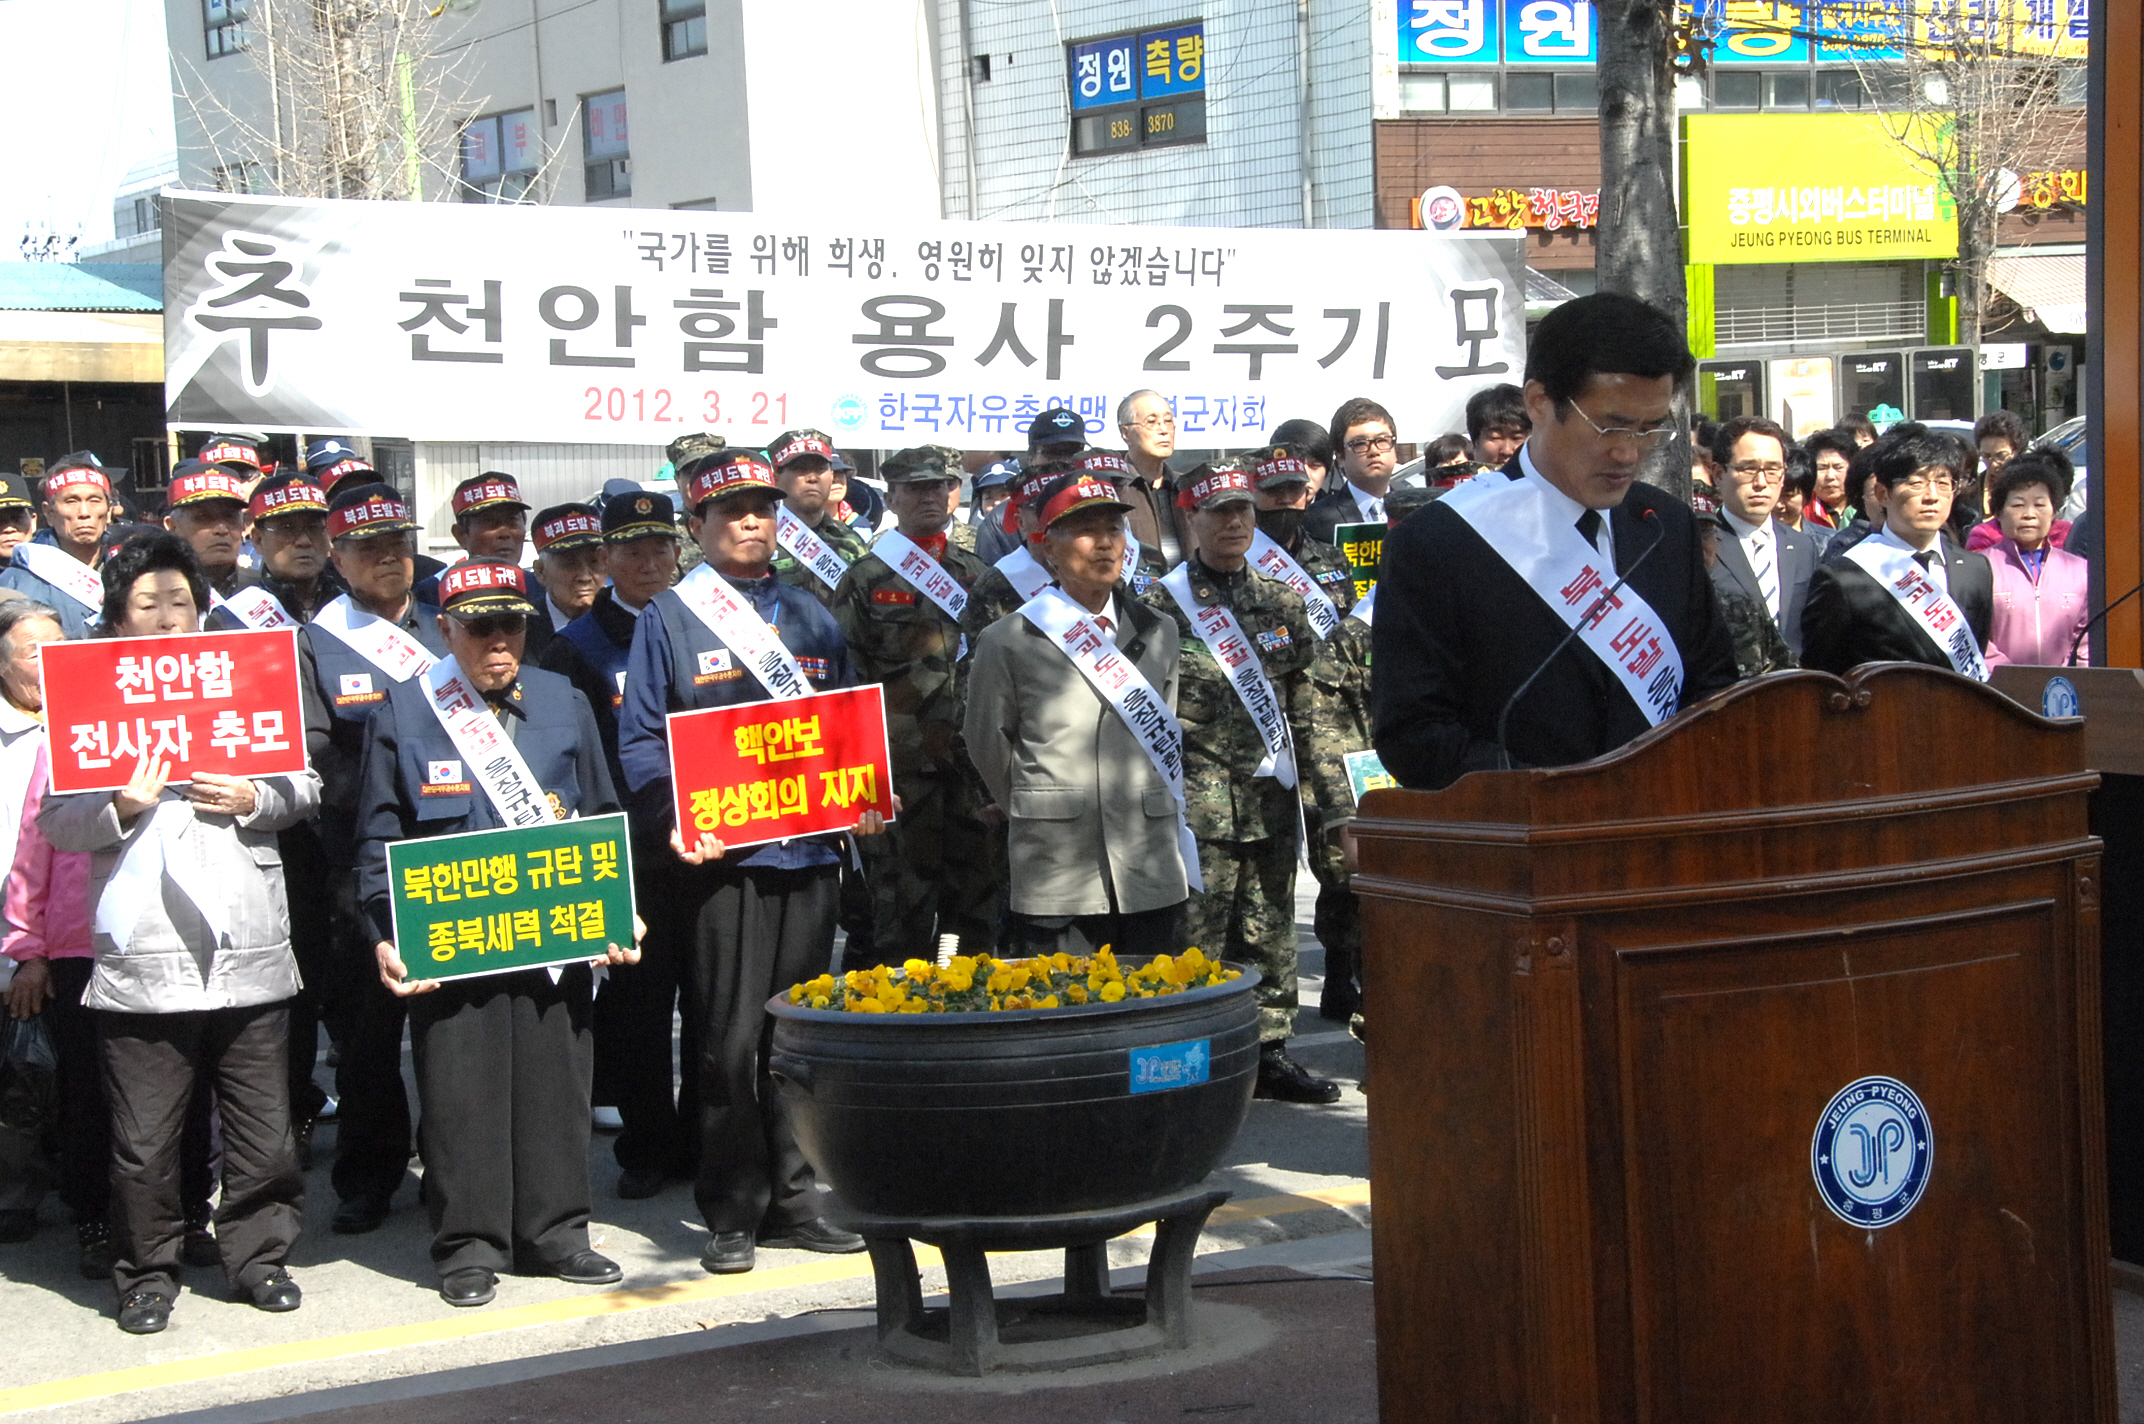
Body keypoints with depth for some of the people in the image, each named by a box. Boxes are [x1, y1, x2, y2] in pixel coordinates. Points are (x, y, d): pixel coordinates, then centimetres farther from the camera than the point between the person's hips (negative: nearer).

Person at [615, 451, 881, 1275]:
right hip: (722, 856, -4)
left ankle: (793, 1203, 16)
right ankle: (732, 1213, 6)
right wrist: (674, 821, -18)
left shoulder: (812, 619, 16)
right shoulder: (668, 620, 2)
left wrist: (861, 803, -1)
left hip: (810, 852, 4)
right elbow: (640, 739, -3)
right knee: (730, 1039, -2)